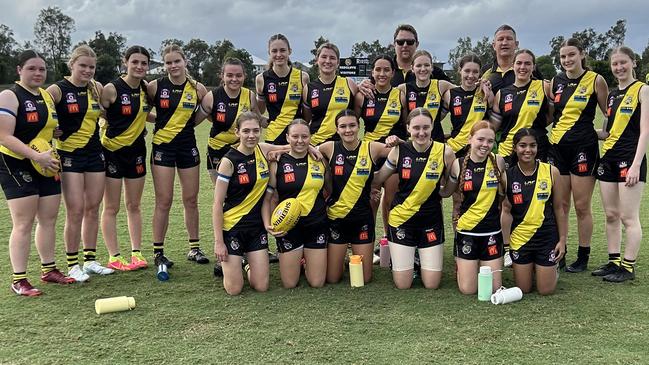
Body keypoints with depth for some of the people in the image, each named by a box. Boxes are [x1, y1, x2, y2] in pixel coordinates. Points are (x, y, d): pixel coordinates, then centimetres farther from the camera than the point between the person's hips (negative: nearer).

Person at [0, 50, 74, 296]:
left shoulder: (47, 95, 13)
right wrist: (36, 156, -26)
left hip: (47, 165, 7)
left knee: (49, 220, 10)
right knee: (24, 224, -6)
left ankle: (48, 269, 23)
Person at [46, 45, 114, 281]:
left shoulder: (97, 88, 7)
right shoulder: (59, 89, -8)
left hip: (95, 155, 5)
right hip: (70, 155, -5)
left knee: (93, 209, 9)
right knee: (75, 211, -4)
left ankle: (90, 260, 20)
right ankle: (72, 265, 9)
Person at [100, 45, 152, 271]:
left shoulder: (146, 88, 3)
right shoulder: (112, 89, -14)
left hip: (136, 150, 5)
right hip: (112, 151, -5)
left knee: (134, 205, 11)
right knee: (111, 207, 3)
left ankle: (136, 253, 18)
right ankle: (114, 257, 10)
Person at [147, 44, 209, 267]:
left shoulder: (197, 89, 0)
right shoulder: (155, 87, -4)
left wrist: (187, 123, 6)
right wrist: (160, 121, -3)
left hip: (188, 146, 2)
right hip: (163, 146, -2)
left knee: (191, 199, 9)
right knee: (164, 201, -2)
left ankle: (194, 248, 21)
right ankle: (158, 251, 8)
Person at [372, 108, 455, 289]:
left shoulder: (445, 152, -10)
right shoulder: (399, 150, -8)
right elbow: (375, 181, 0)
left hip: (431, 220, 0)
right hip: (401, 218, 0)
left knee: (432, 284, 3)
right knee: (402, 284, 2)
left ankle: (419, 256, 33)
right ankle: (405, 258, 34)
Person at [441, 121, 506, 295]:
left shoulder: (498, 162, -4)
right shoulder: (459, 164, -5)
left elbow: (508, 191, 10)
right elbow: (446, 192, 8)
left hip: (492, 231, 1)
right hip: (466, 230, -1)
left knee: (494, 288, 4)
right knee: (468, 289, 1)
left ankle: (482, 264, 35)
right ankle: (464, 266, 33)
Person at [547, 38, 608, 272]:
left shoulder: (595, 80, -2)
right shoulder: (556, 82, 9)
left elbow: (610, 114, 5)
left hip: (583, 147, -4)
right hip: (557, 147, 4)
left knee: (581, 206, 1)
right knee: (559, 205, 8)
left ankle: (583, 257, 13)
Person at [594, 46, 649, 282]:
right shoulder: (612, 94, 15)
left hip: (630, 158, -7)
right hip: (608, 158, 7)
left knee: (628, 217, -3)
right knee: (611, 215, 9)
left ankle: (628, 266, 5)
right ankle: (614, 262, 18)